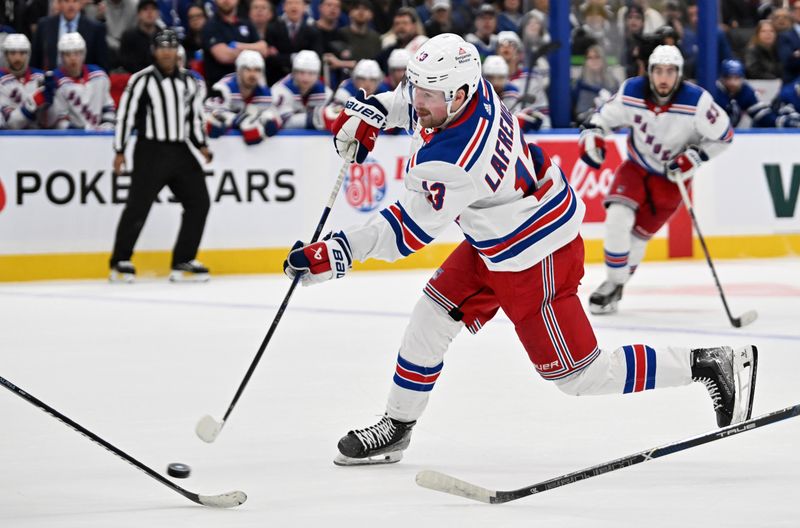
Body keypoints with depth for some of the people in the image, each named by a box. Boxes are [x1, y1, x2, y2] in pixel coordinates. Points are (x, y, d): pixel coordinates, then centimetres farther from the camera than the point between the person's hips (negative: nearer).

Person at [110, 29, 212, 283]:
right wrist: (119, 151, -9)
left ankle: (183, 261, 8)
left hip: (180, 151, 6)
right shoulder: (142, 80, -6)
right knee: (138, 205, -8)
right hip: (151, 151, -6)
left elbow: (195, 114, 19)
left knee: (199, 202, 1)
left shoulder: (188, 80, 12)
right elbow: (125, 114, -7)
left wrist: (201, 144, 7)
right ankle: (120, 262, 3)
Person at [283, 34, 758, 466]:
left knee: (577, 374, -2)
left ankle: (711, 365, 4)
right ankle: (396, 429, 24)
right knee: (432, 318, 11)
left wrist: (337, 253, -25)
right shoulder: (471, 90, -10)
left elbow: (409, 230, -26)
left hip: (534, 258, -10)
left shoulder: (450, 162, -34)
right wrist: (371, 112, 5)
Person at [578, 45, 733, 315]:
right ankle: (613, 282, -2)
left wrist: (695, 157, -22)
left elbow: (722, 135, -12)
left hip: (672, 174, -2)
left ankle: (617, 284, 17)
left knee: (640, 232, -4)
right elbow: (604, 116, -1)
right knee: (618, 216, -19)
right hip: (637, 165, 2)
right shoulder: (631, 92, -18)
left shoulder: (697, 101, -25)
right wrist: (591, 135, -20)